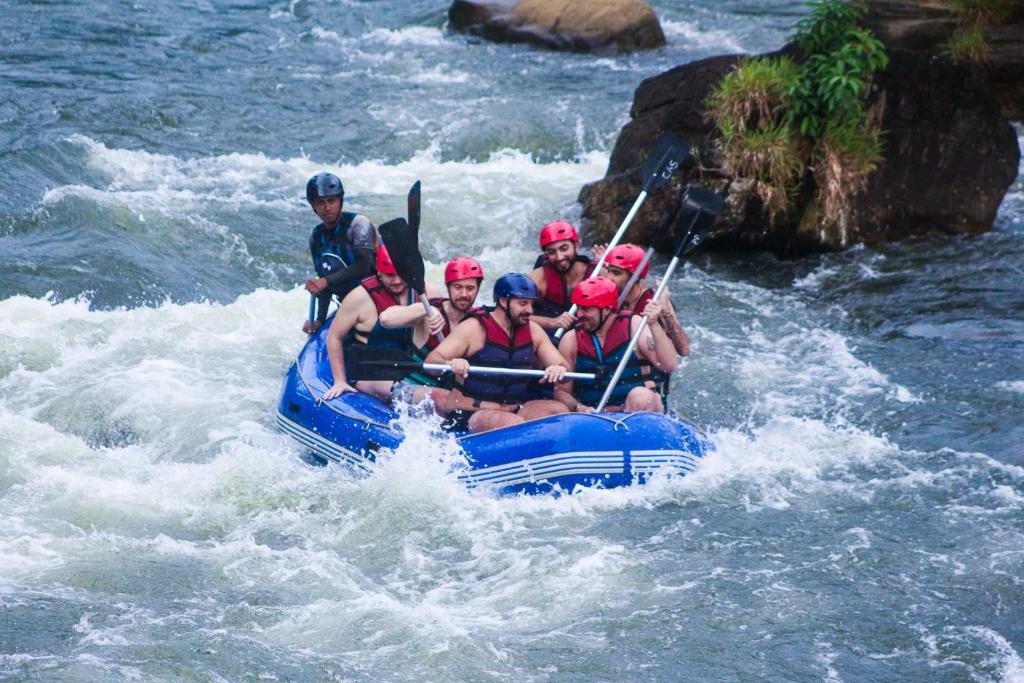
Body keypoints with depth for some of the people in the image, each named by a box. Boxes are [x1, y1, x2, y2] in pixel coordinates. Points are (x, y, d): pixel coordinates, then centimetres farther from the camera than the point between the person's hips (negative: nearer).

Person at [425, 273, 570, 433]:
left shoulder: (533, 331, 8)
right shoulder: (474, 328, -8)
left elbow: (564, 365, 7)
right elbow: (431, 360, -14)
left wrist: (558, 369, -19)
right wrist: (450, 364, -39)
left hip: (514, 410, 6)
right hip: (468, 415, -6)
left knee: (558, 410, -20)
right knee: (514, 423, -35)